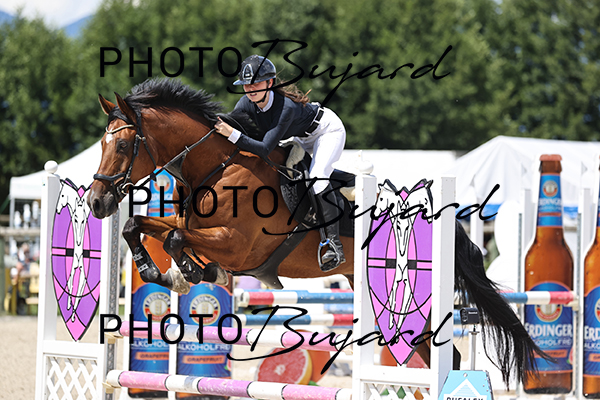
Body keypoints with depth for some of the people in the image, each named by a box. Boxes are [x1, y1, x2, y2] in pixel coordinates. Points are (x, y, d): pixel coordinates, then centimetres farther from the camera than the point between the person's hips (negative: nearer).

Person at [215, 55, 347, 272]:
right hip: (301, 138, 9)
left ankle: (334, 244, -29)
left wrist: (232, 134, -54)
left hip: (328, 131, -9)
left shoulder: (286, 107, -41)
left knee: (316, 177, -26)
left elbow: (265, 149, -45)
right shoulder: (246, 104, -21)